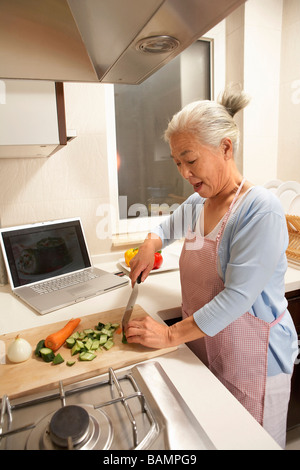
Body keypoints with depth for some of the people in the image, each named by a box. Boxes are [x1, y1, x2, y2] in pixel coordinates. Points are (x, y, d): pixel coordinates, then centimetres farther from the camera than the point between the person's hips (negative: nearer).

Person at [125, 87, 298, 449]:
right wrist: (149, 247, 2)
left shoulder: (261, 209, -22)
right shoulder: (196, 204, 1)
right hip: (203, 349, 7)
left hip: (252, 360, -6)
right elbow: (167, 227, 23)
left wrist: (171, 335, -22)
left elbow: (237, 297, -27)